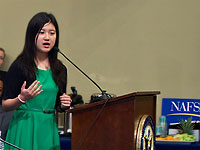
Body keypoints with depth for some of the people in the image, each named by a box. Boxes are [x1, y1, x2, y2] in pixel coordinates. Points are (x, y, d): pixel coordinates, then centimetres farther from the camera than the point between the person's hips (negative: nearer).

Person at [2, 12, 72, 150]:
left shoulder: (60, 69, 9)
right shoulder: (20, 66, -7)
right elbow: (5, 105, -5)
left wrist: (63, 105, -2)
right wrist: (22, 98, -23)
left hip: (49, 128, 5)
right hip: (24, 128, -5)